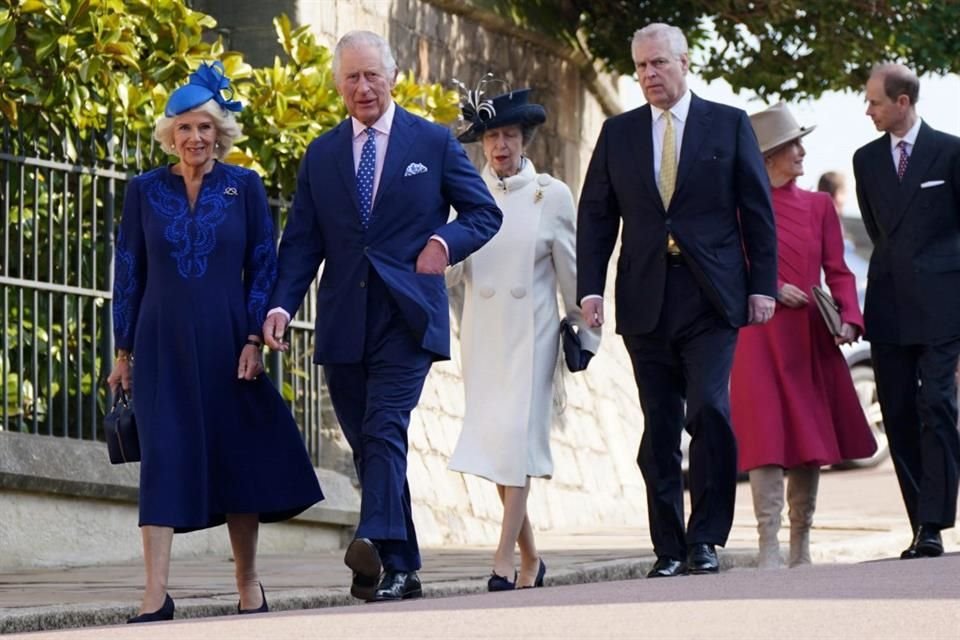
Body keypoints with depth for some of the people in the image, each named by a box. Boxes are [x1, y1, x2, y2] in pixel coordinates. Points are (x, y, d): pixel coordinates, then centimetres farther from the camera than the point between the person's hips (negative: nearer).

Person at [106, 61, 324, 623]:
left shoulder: (245, 187, 3)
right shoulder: (145, 191, 5)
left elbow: (264, 266, 2)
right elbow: (128, 273, 8)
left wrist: (254, 340, -6)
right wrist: (124, 351, 6)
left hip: (225, 341, 0)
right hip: (163, 345, 0)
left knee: (238, 456, 6)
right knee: (164, 458, -7)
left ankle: (249, 586, 19)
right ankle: (156, 596, -12)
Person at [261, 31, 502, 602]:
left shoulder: (433, 143, 5)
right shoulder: (321, 155, 12)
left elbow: (485, 213, 9)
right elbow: (303, 241, 9)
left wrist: (446, 242, -12)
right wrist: (282, 304, -6)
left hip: (406, 317, -4)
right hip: (344, 322, 4)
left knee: (385, 427, -20)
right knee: (367, 443, 5)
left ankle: (376, 542, -35)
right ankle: (401, 569, 12)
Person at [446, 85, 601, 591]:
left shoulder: (551, 195, 0)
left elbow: (572, 270, 6)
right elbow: (448, 273, 3)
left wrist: (583, 331, 8)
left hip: (531, 331, -3)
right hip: (482, 333, 3)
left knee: (517, 435, -11)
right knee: (492, 440, 4)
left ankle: (505, 560, -15)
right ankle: (530, 556, 16)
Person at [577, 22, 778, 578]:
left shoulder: (729, 125, 6)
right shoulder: (618, 134, 12)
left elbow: (758, 210, 6)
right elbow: (596, 215, 11)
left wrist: (763, 285, -1)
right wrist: (591, 288, 1)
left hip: (712, 297, -2)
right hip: (646, 300, 3)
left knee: (710, 407, -17)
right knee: (659, 429, 3)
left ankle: (706, 537, -7)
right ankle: (670, 548, 8)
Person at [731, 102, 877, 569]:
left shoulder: (818, 206, 11)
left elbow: (837, 271, 7)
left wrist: (848, 319, -8)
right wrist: (770, 289, -13)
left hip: (811, 340, 4)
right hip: (759, 339, -4)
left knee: (811, 440, 6)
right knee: (766, 439, -9)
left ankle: (801, 549, 14)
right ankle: (769, 549, -9)